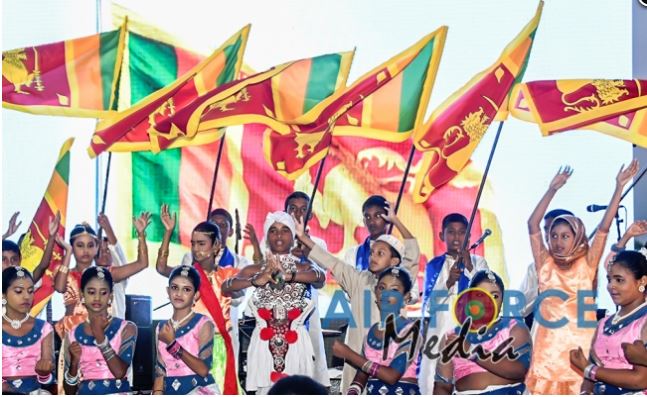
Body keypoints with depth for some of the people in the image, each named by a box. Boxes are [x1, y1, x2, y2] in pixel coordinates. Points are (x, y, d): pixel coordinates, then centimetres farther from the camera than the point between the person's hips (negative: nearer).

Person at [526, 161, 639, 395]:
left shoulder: (587, 264, 5)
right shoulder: (545, 265, 8)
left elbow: (604, 228, -1)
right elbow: (532, 225, 3)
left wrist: (619, 187, -5)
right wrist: (553, 189, 2)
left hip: (581, 344, -1)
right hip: (549, 344, 1)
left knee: (577, 389, -4)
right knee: (544, 389, -3)